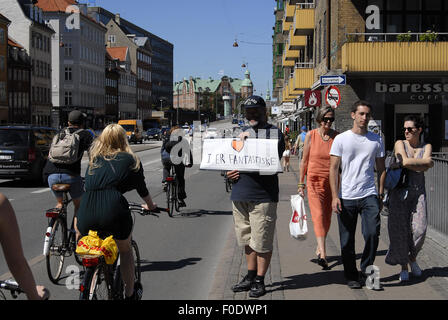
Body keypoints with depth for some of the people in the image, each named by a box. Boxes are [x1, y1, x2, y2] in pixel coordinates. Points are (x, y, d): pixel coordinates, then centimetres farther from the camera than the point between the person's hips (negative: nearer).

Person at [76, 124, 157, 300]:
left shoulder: (94, 160, 23)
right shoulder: (131, 160, 15)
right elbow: (142, 188, 25)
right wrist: (150, 205, 44)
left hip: (86, 215, 3)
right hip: (113, 211, -2)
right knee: (126, 250, 24)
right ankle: (130, 293, 31)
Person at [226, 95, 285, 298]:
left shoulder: (274, 133, -2)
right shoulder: (243, 133, 20)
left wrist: (248, 143, -16)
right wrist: (229, 172, 5)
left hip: (263, 195, -6)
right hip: (240, 194, 6)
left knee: (262, 241, -2)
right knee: (247, 239, 14)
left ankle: (259, 281, 7)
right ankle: (250, 276, 24)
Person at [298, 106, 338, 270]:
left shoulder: (337, 136, 2)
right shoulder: (311, 135, 0)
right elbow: (304, 160, 6)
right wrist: (301, 183, 7)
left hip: (332, 181, 2)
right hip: (314, 181, -2)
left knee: (327, 218, 10)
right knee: (318, 215, -16)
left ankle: (319, 248, 31)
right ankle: (323, 254, -26)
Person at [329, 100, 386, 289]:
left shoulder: (376, 140, 10)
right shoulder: (341, 139, 2)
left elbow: (381, 169, 16)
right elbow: (333, 169, -1)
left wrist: (381, 195, 9)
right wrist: (335, 196, -9)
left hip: (369, 196, 1)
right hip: (346, 197, -1)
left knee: (372, 234, -12)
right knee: (347, 241, 4)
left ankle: (365, 270, 8)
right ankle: (351, 276, 19)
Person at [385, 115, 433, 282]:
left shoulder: (426, 147, 9)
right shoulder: (400, 144, 3)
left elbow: (425, 168, -8)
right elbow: (405, 162, -15)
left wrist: (411, 164, -12)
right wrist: (425, 162, -7)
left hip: (418, 191, 2)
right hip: (400, 190, -2)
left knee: (420, 229, -5)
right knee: (401, 229, -4)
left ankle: (413, 258, 22)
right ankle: (403, 267, 9)